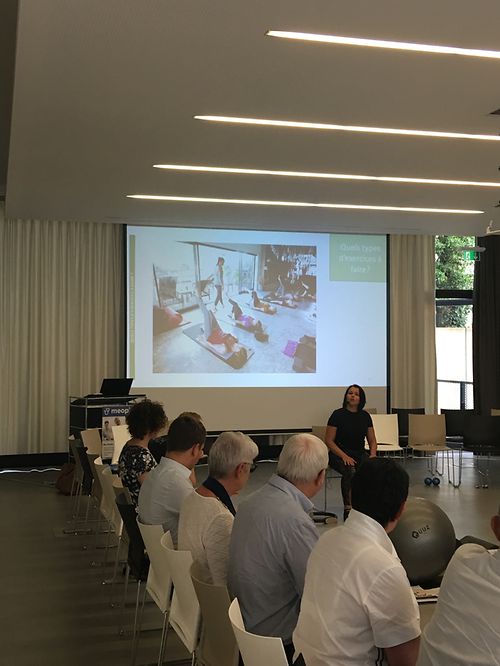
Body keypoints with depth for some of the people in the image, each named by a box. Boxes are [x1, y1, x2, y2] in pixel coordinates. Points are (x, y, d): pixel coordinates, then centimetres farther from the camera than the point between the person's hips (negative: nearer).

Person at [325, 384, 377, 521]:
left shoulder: (365, 416, 7)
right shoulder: (338, 415, -6)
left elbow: (372, 441, 14)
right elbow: (329, 440, -7)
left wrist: (372, 455, -6)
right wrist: (344, 456, -19)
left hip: (359, 453, 4)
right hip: (339, 454, -4)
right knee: (350, 472, -36)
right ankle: (348, 509, -28)